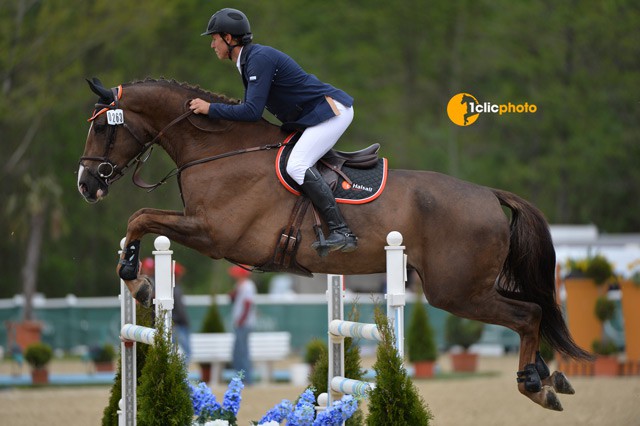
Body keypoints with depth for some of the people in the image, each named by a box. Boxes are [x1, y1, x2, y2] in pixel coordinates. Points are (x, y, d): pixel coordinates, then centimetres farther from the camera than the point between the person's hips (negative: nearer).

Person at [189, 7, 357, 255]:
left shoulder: (260, 58, -19)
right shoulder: (248, 61, 14)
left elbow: (252, 111, -25)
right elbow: (250, 108, 22)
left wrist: (210, 109, -17)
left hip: (330, 110, -11)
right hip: (309, 119, 11)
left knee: (296, 166, -24)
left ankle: (341, 232, -29)